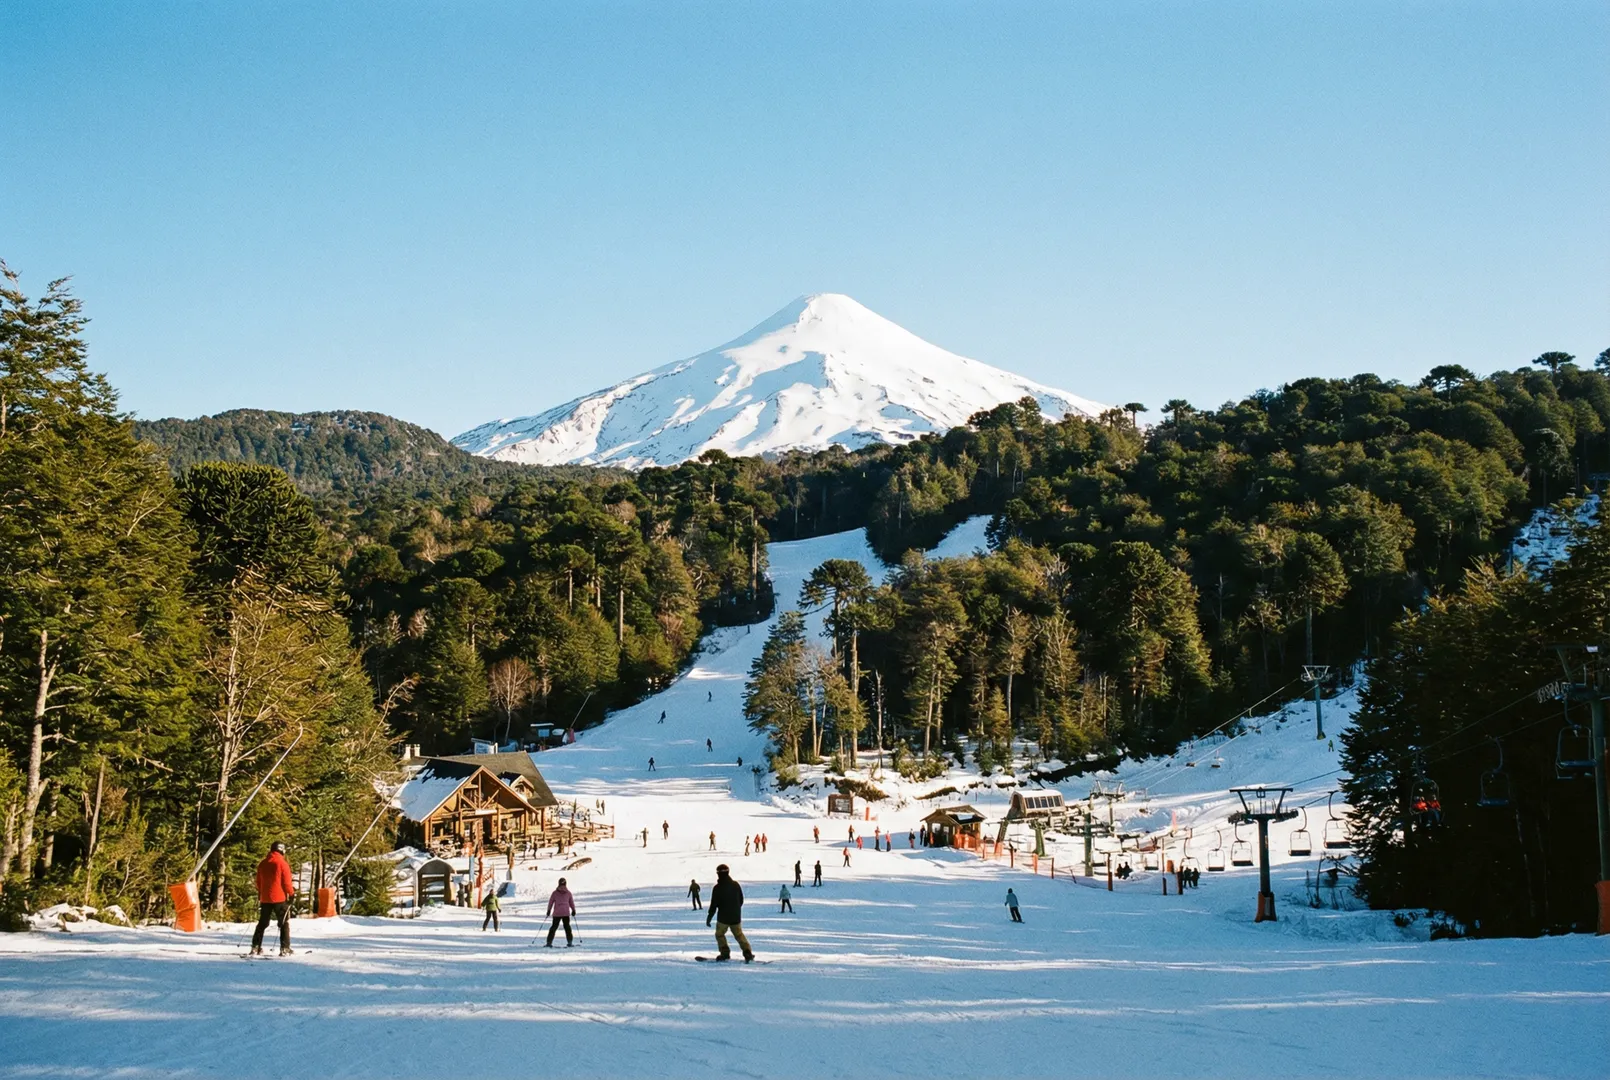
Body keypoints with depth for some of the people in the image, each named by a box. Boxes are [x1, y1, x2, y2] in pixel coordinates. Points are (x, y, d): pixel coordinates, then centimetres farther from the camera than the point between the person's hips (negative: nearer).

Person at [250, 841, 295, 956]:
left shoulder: (262, 864, 7)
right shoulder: (283, 863, -11)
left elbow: (258, 882, 14)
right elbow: (287, 882, -10)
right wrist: (292, 893, 3)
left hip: (265, 898, 5)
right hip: (279, 898, -5)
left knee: (262, 923, 15)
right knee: (284, 924, 1)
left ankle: (255, 947, 12)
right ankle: (285, 949, -6)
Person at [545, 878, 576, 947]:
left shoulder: (555, 893, -2)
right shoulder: (568, 892, 1)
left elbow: (551, 902, 2)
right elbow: (571, 902, 8)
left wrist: (549, 910, 12)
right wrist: (573, 910, 19)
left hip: (557, 913, -1)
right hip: (566, 913, 1)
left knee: (554, 927, 7)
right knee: (567, 927, 12)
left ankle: (549, 942, 0)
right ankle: (570, 942, 9)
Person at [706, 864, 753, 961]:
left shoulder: (717, 888, -14)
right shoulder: (736, 885, -1)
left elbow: (714, 905, -12)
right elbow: (741, 901, 10)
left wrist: (709, 918, -1)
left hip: (723, 917, -4)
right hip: (736, 917, 4)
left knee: (719, 934, 17)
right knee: (739, 934, 16)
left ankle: (725, 953, 7)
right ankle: (748, 952, 2)